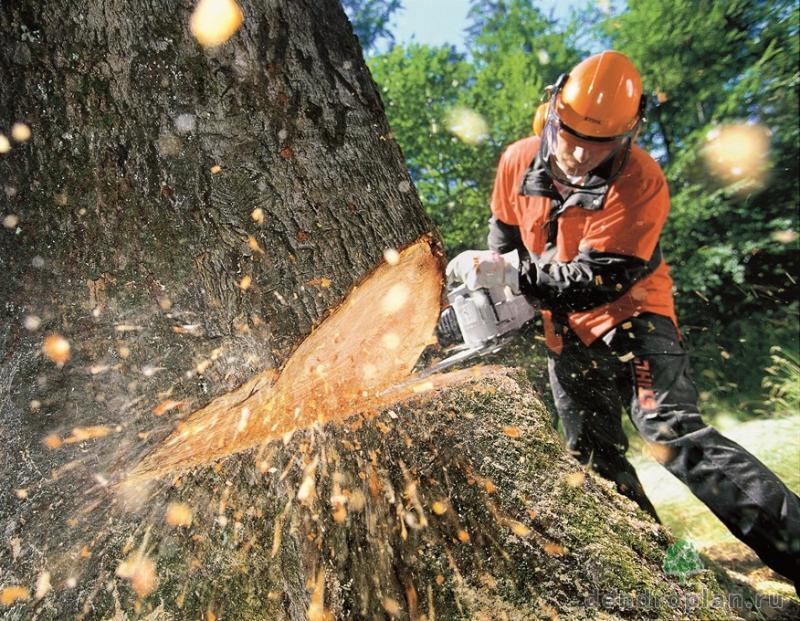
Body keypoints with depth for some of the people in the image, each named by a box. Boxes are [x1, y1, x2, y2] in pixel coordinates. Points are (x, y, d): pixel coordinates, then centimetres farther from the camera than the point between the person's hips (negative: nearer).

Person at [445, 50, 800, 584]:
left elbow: (598, 278, -28)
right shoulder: (519, 162, -7)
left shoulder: (640, 181, -23)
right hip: (567, 332, 5)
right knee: (595, 458, 8)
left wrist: (507, 272, -30)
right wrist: (490, 289, 0)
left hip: (629, 314, -5)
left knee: (675, 431, -22)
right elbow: (505, 233, 10)